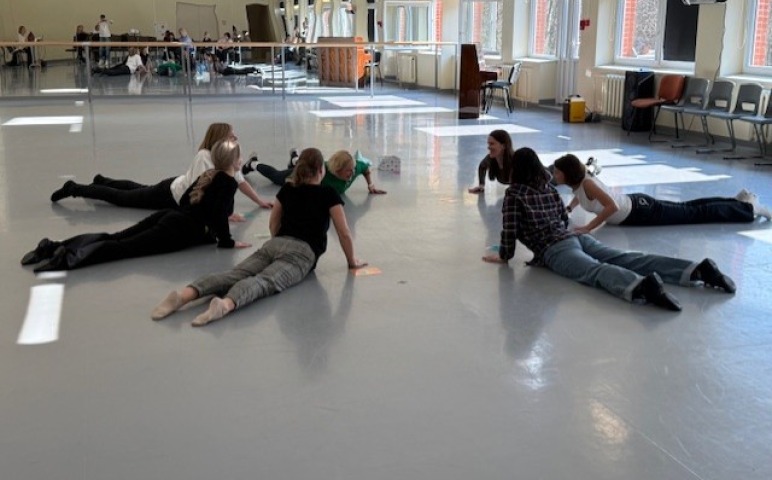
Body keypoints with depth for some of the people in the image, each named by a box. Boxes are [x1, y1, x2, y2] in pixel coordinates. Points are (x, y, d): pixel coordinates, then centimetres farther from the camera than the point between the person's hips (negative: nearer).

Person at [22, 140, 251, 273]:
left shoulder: (208, 175, 21)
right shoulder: (229, 183, -5)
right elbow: (219, 214, -18)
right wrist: (226, 241, -8)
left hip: (170, 216, 8)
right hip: (182, 230, -8)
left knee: (113, 237, -1)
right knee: (125, 246, -21)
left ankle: (54, 247, -13)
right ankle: (69, 257, -39)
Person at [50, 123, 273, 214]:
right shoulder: (204, 157, -35)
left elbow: (241, 182, -3)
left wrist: (260, 202, -13)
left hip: (177, 188, 8)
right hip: (169, 194, -8)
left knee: (141, 189, 32)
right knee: (122, 198, 7)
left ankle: (102, 180, 54)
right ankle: (75, 188, 22)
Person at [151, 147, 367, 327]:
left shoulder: (288, 189, 24)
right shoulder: (329, 194, 9)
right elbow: (344, 233, 7)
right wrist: (352, 260, 21)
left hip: (273, 245, 5)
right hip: (302, 253, -5)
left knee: (234, 275, -15)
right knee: (265, 282, -30)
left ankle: (185, 294, -41)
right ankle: (226, 304, -61)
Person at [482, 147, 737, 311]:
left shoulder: (514, 193, 6)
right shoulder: (549, 188, 27)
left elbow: (510, 230, -1)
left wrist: (503, 256, 14)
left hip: (555, 249, -7)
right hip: (577, 237, 7)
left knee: (596, 271, -34)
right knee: (631, 259, -10)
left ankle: (642, 286, -66)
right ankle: (698, 269, -27)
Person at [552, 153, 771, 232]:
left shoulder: (587, 184, -29)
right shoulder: (579, 181, -3)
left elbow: (612, 206, -40)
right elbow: (580, 196, 21)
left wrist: (589, 227, -41)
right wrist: (568, 209, 6)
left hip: (640, 211, -8)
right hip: (634, 205, 8)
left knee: (694, 214, 5)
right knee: (687, 208, 21)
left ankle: (749, 207, 17)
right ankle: (740, 200, 34)